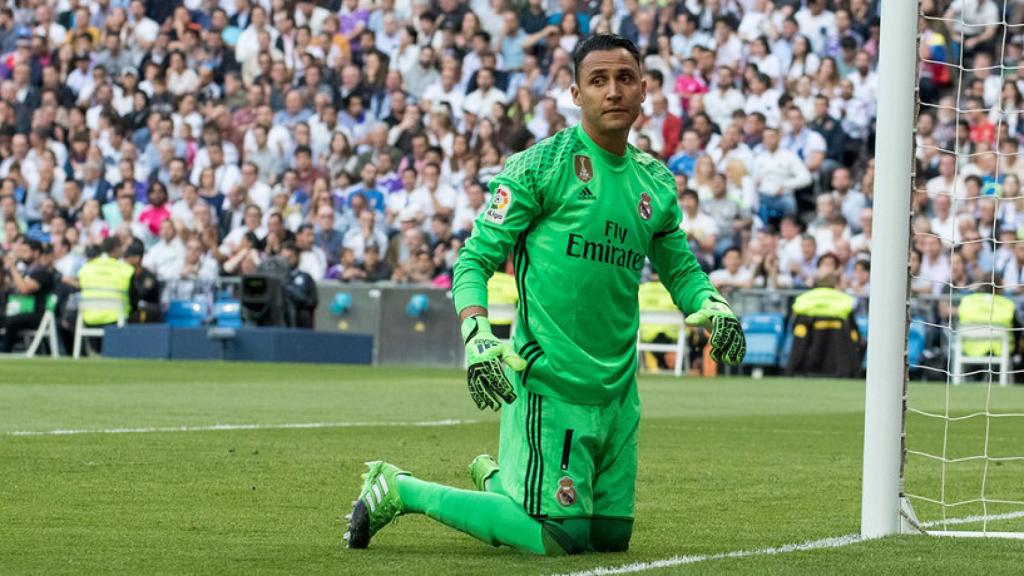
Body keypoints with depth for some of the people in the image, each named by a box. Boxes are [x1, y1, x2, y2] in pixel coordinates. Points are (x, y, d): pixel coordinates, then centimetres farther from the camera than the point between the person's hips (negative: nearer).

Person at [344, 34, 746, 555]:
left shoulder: (655, 183, 13)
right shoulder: (540, 166, -6)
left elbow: (680, 268, 24)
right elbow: (475, 259, -7)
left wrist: (712, 306, 1)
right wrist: (477, 336, -23)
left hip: (618, 390, 7)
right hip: (549, 380, -7)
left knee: (610, 535, 11)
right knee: (559, 537, -10)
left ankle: (496, 481, 36)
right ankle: (400, 491, 7)